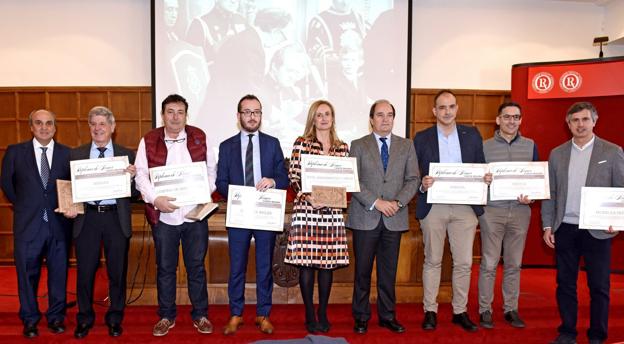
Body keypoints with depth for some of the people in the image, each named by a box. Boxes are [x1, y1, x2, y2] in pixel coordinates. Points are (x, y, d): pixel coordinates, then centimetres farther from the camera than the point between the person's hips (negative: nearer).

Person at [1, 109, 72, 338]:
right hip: (28, 223, 0)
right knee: (27, 274, 10)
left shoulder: (67, 154, 1)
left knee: (59, 272, 9)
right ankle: (30, 319, 26)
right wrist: (23, 206, 8)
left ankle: (56, 316, 25)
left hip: (59, 223, 0)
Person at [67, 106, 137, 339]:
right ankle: (84, 318, 28)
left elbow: (135, 192, 1)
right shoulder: (76, 154, 8)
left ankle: (114, 318, 27)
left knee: (117, 271, 9)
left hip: (116, 218, -1)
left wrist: (133, 176, -19)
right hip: (86, 218, 1)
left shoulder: (127, 154, 4)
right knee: (85, 271, 8)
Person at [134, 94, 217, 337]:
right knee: (165, 267, 10)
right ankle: (166, 316, 25)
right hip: (163, 215, 0)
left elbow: (211, 169, 7)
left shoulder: (199, 137, 5)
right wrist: (154, 199, -16)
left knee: (196, 266, 9)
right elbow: (141, 174, -1)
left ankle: (200, 315, 23)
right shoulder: (148, 141, 2)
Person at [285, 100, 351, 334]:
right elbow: (293, 177, -2)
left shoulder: (342, 148, 11)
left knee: (328, 262, 7)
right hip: (306, 209, -3)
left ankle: (323, 314, 20)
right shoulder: (301, 143, 2)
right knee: (306, 261, 0)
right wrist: (308, 197, -15)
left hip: (332, 211, 3)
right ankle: (310, 315, 13)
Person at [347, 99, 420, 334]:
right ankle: (361, 317, 18)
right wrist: (376, 202, -14)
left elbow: (413, 179, 4)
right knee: (363, 270, 5)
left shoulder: (406, 146, 11)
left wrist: (398, 202, -12)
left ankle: (387, 315, 22)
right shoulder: (358, 145, 4)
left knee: (389, 271, 9)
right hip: (365, 218, -2)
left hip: (394, 219, 2)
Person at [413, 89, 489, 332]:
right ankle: (430, 311, 18)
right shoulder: (422, 138, 4)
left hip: (465, 206, 2)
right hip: (433, 207, -1)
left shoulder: (472, 135, 9)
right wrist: (422, 185, -18)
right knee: (432, 261, 8)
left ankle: (460, 311, 21)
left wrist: (485, 177, -10)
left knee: (464, 262, 6)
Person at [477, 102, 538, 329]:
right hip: (492, 210, -2)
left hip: (520, 210, 2)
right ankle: (485, 310, 11)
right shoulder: (484, 146, 3)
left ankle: (511, 309, 21)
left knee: (514, 264, 9)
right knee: (489, 263, 0)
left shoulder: (530, 146, 9)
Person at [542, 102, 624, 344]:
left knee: (599, 286, 5)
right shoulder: (557, 154, 8)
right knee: (565, 283, 9)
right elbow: (550, 194, 8)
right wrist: (547, 226, 3)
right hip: (564, 229, 2)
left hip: (597, 230, -2)